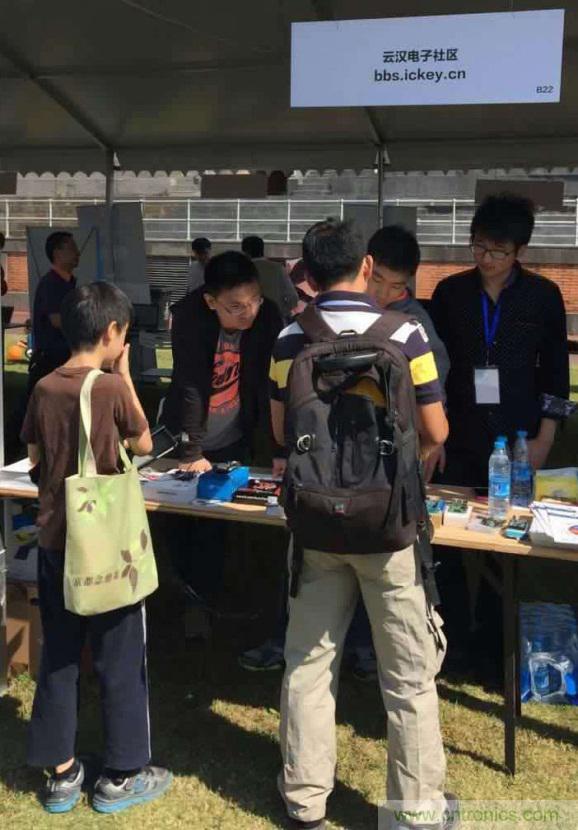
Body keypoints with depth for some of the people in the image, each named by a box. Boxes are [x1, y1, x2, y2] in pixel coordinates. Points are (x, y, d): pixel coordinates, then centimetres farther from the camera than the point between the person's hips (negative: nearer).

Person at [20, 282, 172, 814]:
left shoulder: (44, 388, 0)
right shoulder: (112, 388, -15)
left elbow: (35, 459, 9)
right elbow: (144, 445, 0)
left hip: (54, 540, 5)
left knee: (58, 657, 15)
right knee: (120, 660, 8)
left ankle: (61, 773, 24)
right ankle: (121, 776, 19)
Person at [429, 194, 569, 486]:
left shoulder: (544, 295, -1)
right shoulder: (449, 292, 1)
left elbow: (555, 372, 3)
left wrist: (544, 439, -1)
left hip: (520, 441, -1)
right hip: (458, 440, 1)